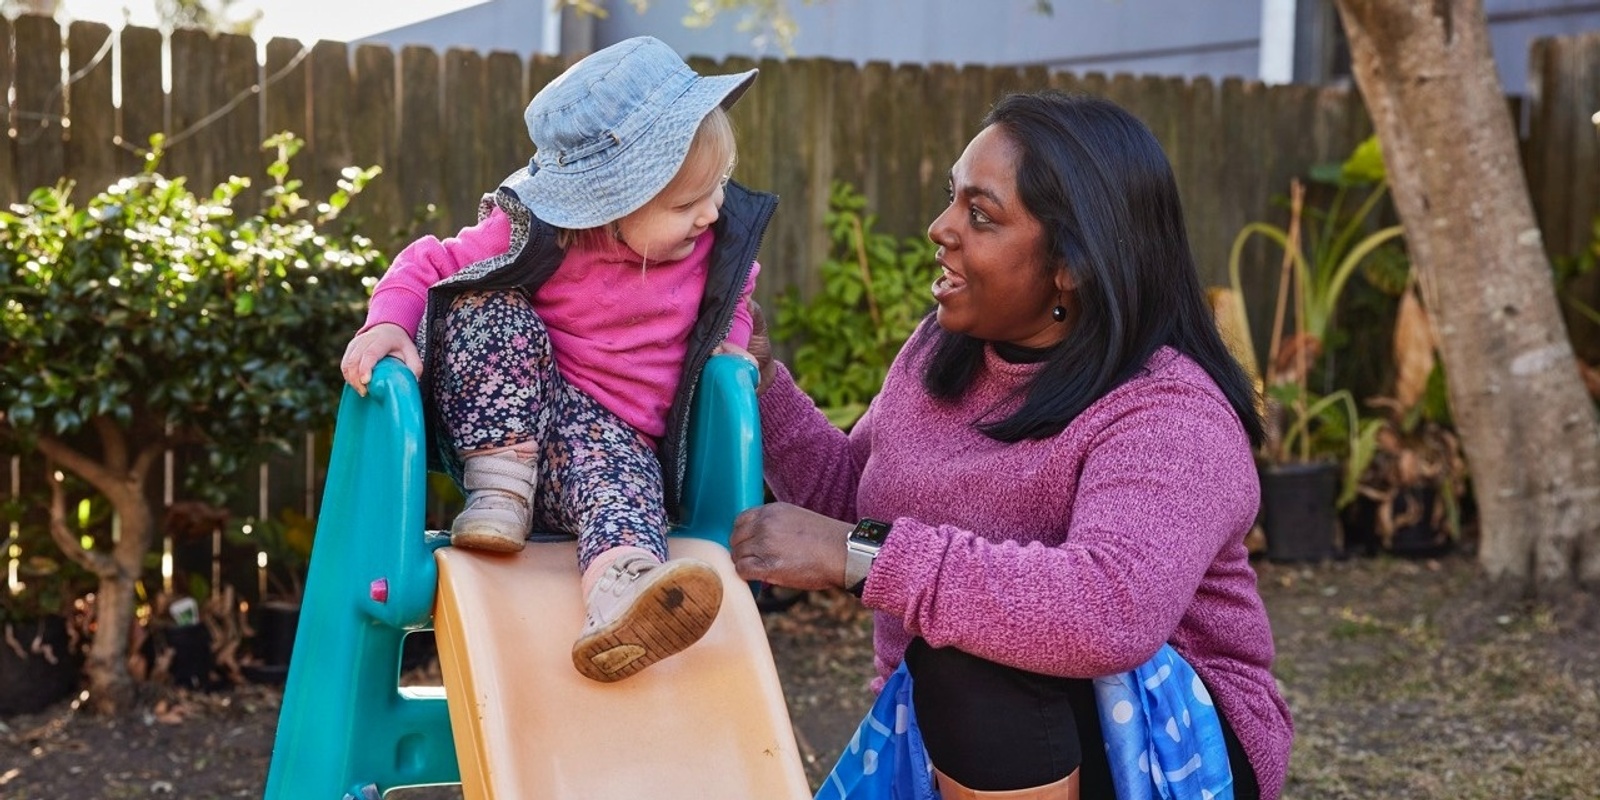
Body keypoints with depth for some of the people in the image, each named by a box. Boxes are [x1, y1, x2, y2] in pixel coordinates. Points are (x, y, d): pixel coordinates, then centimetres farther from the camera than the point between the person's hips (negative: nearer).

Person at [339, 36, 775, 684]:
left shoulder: (719, 238, -2)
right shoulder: (536, 238, -15)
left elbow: (732, 299, 21)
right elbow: (427, 267, -6)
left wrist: (730, 344, 0)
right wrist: (388, 324, -25)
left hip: (619, 437, 0)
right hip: (504, 426, 0)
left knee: (613, 467, -37)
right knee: (489, 304, -24)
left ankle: (616, 602, -70)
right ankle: (500, 487, -24)